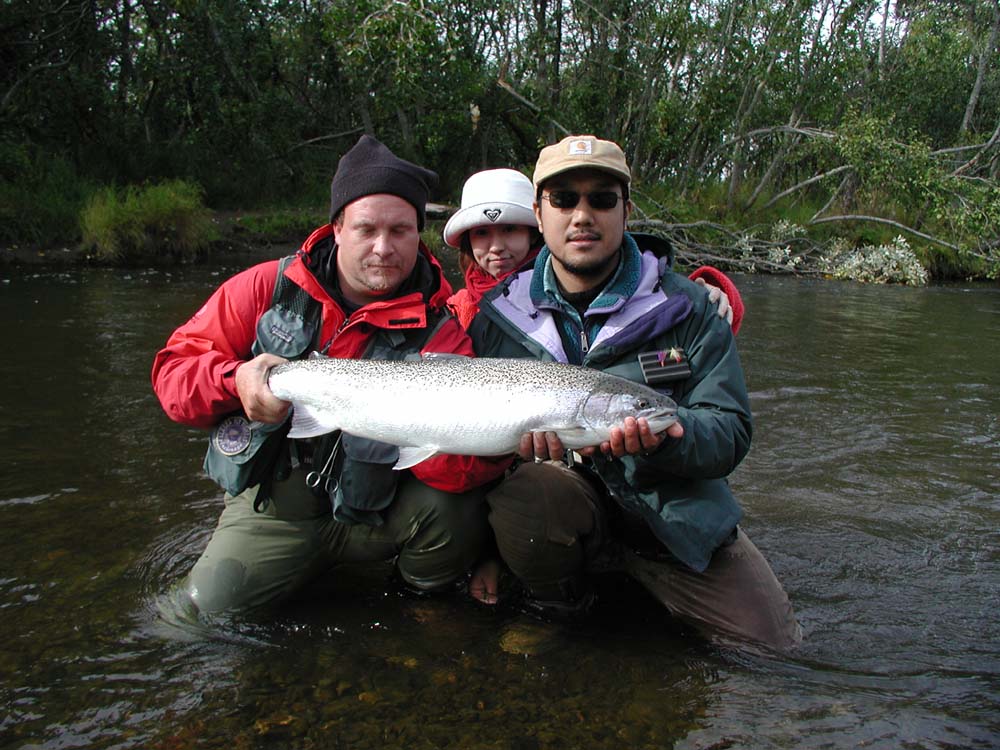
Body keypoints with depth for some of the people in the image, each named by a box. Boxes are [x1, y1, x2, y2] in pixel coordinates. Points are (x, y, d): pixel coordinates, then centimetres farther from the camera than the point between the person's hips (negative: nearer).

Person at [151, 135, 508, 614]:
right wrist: (236, 379, -22)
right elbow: (174, 366, -1)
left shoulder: (438, 334, -12)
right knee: (211, 603, -14)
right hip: (271, 507, 2)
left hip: (371, 515, -1)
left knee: (454, 511, -25)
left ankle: (425, 597, 8)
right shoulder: (268, 287, -4)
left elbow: (462, 467, -20)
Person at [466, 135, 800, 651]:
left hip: (673, 510, 1)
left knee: (773, 645, -9)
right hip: (565, 502, 0)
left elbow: (732, 432, -9)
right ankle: (557, 607, -2)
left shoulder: (685, 307, -4)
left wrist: (665, 436, -31)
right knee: (527, 489, -34)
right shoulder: (499, 315, -2)